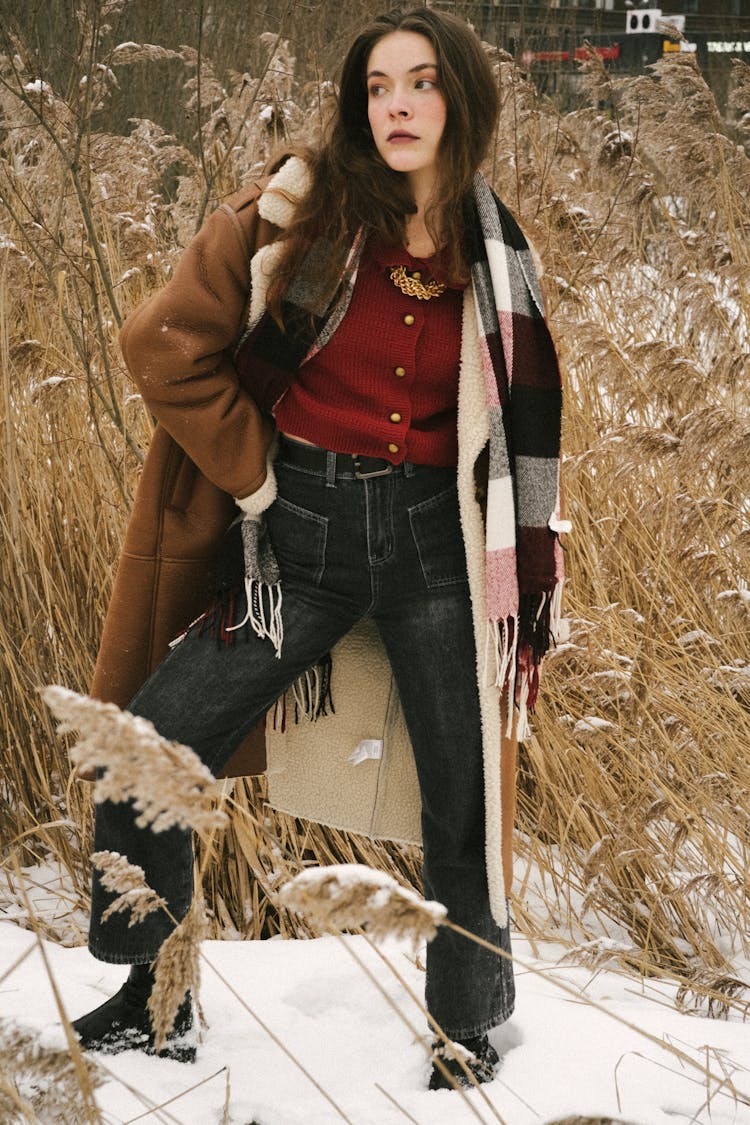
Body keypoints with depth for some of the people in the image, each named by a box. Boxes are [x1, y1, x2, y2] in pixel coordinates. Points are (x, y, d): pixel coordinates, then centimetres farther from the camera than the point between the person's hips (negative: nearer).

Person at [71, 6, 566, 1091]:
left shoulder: (495, 255, 4)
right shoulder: (300, 209, -5)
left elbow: (522, 423, 15)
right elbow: (167, 344, -5)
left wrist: (524, 580, 11)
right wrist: (260, 475, -4)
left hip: (437, 541, 1)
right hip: (300, 540, -1)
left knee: (463, 798, 6)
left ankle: (472, 1038, 26)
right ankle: (157, 998, 18)